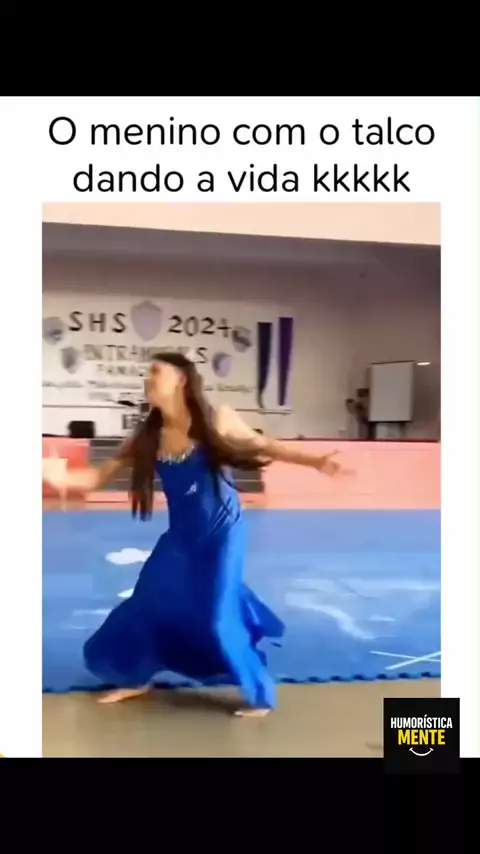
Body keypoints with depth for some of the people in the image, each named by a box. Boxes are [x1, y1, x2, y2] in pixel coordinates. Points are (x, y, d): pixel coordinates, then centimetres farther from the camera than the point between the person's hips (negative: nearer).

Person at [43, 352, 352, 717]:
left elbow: (264, 446, -2)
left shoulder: (217, 420, -13)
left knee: (218, 615, -7)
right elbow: (101, 475, -5)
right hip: (180, 535, 5)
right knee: (145, 606, 11)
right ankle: (136, 677, 38)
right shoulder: (147, 436, -5)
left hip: (221, 531, -5)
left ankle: (260, 695, 14)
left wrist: (316, 461, -13)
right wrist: (60, 476, -24)